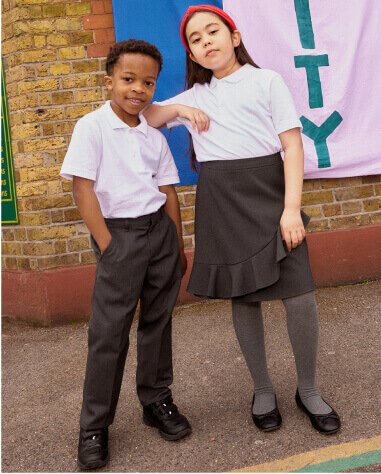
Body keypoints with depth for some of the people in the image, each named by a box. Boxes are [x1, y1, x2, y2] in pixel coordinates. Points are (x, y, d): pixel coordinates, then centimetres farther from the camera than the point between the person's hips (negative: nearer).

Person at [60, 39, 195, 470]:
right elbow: (82, 189, -12)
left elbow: (168, 193, 12)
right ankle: (94, 427, 9)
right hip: (119, 234, -5)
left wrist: (178, 246, 10)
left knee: (158, 321, 11)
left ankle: (156, 401, 27)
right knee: (108, 332, -2)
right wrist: (108, 247, -14)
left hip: (160, 231, 5)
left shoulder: (155, 137, 9)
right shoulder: (92, 127, -7)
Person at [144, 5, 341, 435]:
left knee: (299, 296, -7)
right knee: (243, 298, 7)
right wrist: (179, 109, -2)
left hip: (268, 193, -2)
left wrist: (291, 208, -13)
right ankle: (263, 390, 22)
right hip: (220, 202, 3)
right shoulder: (194, 96, 15)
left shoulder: (266, 80, 4)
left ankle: (308, 391, 13)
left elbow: (292, 144, -3)